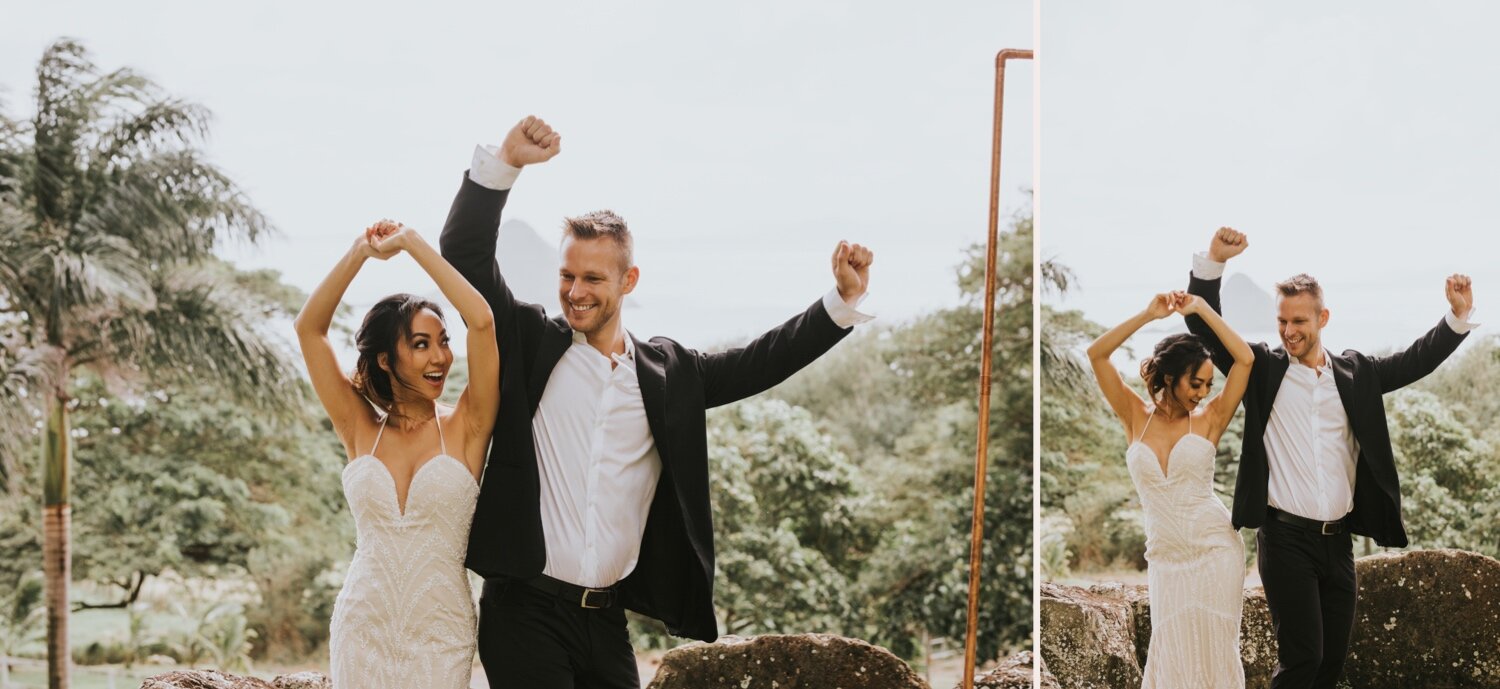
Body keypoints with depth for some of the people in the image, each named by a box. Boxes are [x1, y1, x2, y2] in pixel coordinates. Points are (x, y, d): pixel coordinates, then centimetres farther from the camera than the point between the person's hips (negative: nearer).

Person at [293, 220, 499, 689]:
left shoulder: (465, 429, -3)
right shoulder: (360, 430, 3)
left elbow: (482, 320, -14)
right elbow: (309, 328, 0)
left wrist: (411, 242, -8)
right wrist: (361, 252, -5)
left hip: (441, 636, -1)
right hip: (361, 631, 2)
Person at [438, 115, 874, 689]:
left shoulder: (668, 372, 10)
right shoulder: (530, 345, 2)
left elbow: (758, 363, 13)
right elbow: (466, 253, -4)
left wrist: (843, 299, 5)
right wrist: (505, 162, -16)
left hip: (606, 619, 3)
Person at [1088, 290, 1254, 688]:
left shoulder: (1209, 420, 0)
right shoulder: (1136, 417, 3)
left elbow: (1245, 358, -9)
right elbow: (1096, 355, -4)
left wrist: (1200, 309, -8)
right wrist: (1149, 315, -10)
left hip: (1215, 553, -1)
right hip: (1164, 560, 1)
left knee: (1214, 654, 4)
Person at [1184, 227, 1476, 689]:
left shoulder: (1356, 373, 10)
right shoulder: (1262, 369, 2)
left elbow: (1416, 360, 13)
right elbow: (1206, 326, -4)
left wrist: (1459, 315, 0)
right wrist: (1213, 261, -18)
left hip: (1339, 540, 4)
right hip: (1286, 538, -4)